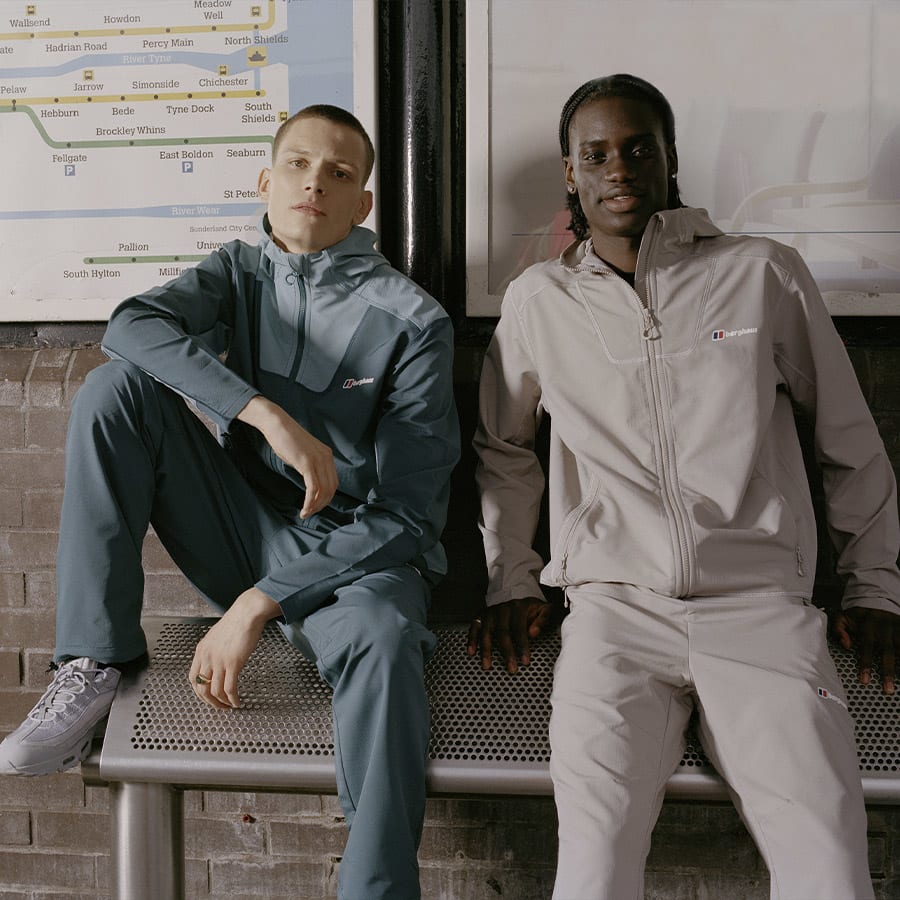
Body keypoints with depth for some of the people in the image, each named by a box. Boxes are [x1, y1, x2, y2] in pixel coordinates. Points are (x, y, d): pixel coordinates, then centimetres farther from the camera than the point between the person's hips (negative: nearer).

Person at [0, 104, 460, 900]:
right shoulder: (240, 272, 6)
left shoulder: (411, 321, -8)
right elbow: (132, 324, -17)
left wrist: (258, 604, -19)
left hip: (352, 555, -4)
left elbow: (405, 516, -12)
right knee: (116, 385, -13)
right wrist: (267, 415, -31)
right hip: (243, 530, 4)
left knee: (382, 640, -39)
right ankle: (94, 665, -14)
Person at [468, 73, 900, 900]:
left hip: (763, 606, 0)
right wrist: (510, 581, 16)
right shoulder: (539, 300, 11)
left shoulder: (765, 274, 8)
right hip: (616, 610, 1)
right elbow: (503, 449, 24)